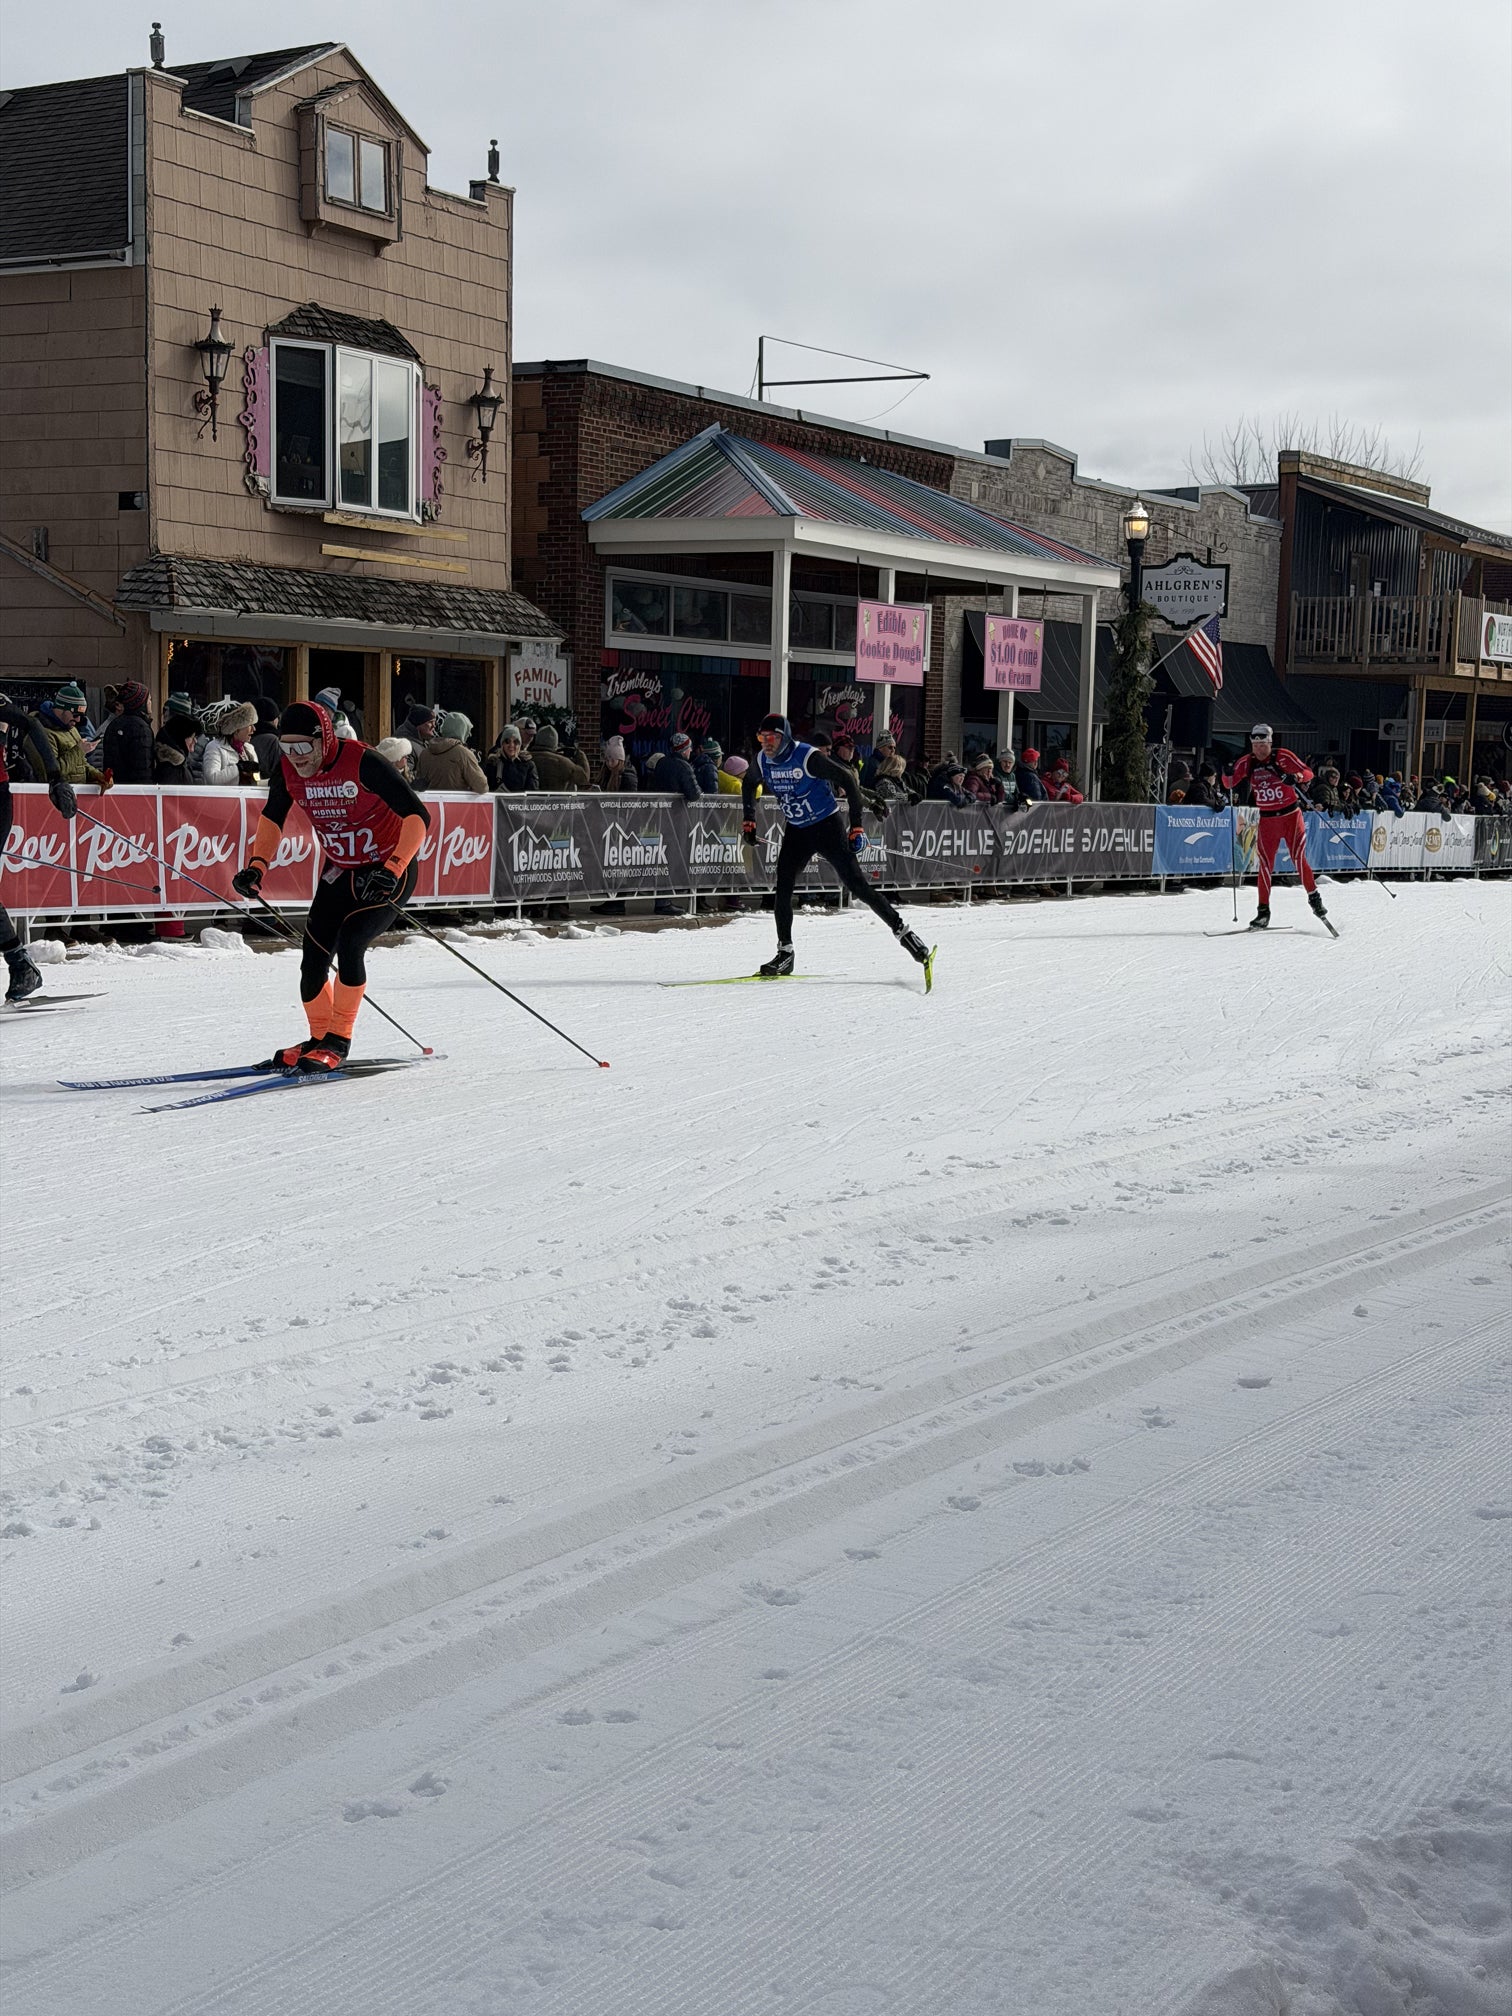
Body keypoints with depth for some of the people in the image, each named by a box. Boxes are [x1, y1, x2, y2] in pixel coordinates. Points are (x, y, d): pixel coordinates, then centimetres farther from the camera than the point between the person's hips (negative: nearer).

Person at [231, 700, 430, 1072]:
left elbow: (417, 815, -28)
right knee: (313, 961, 1)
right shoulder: (288, 770, -10)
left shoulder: (361, 763, -27)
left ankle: (338, 1041, -9)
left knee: (349, 944, -23)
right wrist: (257, 867, -5)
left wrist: (391, 871, -37)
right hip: (339, 872, 6)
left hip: (390, 871, -6)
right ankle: (319, 1038, 23)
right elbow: (272, 818, 9)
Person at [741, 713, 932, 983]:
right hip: (795, 832, 5)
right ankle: (785, 954, 5)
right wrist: (748, 822, 16)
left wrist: (856, 826, -18)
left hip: (827, 827, -5)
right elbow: (749, 785, 19)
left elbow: (848, 780, -17)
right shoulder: (762, 762, -4)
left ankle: (903, 932, -4)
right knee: (782, 891, -5)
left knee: (856, 885, -11)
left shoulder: (808, 757, -22)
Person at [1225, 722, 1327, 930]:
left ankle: (1314, 897, 14)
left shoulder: (1283, 757, -9)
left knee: (1299, 858, -6)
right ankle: (1263, 911, 4)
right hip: (1266, 820, 2)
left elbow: (1308, 773, -11)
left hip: (1290, 815, -2)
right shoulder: (1247, 762, 0)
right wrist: (1228, 772, -18)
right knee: (1266, 864, -1)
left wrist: (1294, 777, -32)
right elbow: (1230, 784, 4)